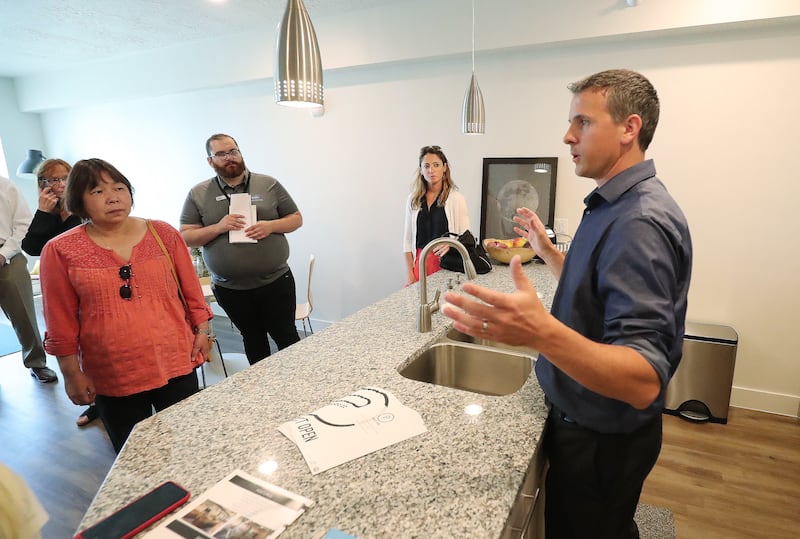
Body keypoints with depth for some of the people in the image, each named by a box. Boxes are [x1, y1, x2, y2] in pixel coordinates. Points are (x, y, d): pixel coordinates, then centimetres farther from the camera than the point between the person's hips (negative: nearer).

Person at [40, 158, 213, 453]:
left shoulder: (163, 234, -1)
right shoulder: (60, 251, -5)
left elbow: (191, 289, 6)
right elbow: (62, 322, -1)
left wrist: (201, 330, 2)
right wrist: (72, 373, 1)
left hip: (176, 362, 1)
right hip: (112, 378, 0)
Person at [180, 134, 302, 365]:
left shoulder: (268, 184, 1)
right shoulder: (198, 194, 2)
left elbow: (296, 218, 4)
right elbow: (186, 237, 0)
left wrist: (271, 226, -16)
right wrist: (218, 228, -17)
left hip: (275, 281, -1)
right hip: (230, 289, 2)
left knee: (286, 335, 7)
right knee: (253, 338, 18)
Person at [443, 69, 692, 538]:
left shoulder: (639, 222, -27)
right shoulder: (617, 205, 5)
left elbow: (644, 382, -34)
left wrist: (542, 333, -49)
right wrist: (547, 250, 13)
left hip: (602, 439, -9)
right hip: (587, 421, 9)